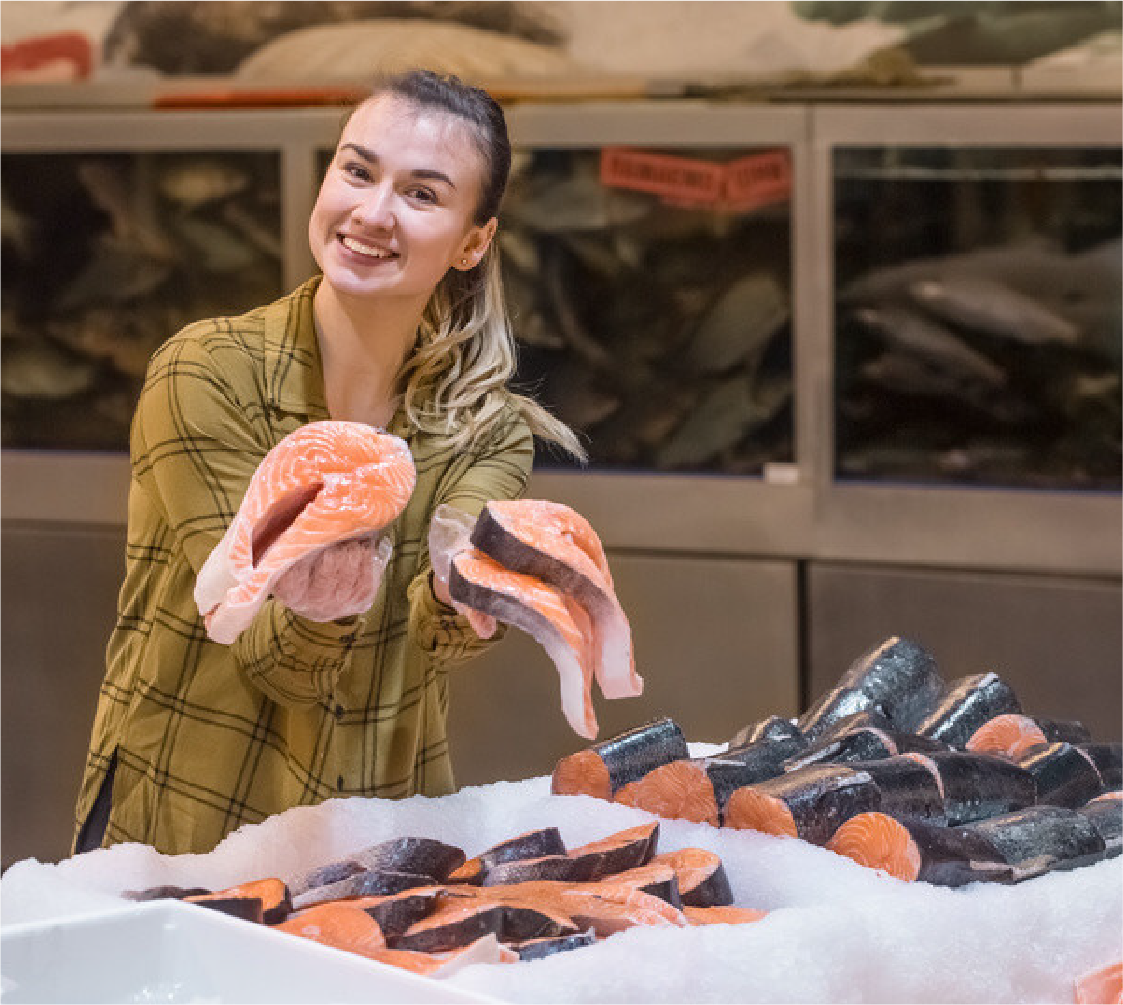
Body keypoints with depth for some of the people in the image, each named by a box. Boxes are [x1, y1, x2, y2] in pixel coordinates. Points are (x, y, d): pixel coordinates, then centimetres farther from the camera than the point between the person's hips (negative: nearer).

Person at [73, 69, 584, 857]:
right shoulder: (208, 376, -10)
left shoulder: (488, 428, 0)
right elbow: (279, 662, -13)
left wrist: (461, 589, -37)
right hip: (179, 837, -2)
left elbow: (431, 641, -17)